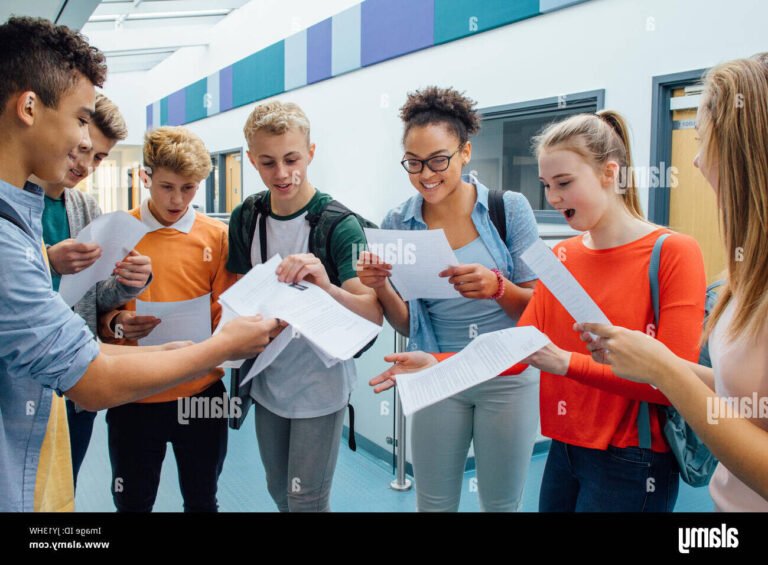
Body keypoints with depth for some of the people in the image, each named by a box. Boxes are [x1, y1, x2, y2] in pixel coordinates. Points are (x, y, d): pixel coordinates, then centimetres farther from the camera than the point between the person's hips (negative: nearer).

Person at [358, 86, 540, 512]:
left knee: (502, 504, 15)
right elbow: (406, 324, 1)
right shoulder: (398, 224, -4)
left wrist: (497, 286, -26)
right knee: (433, 503, 15)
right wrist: (381, 287, -19)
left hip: (509, 376, -1)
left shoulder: (510, 209, -10)